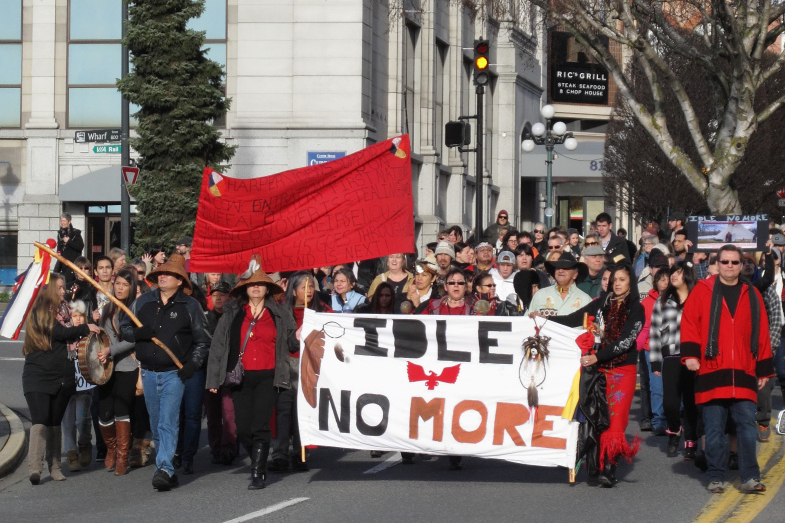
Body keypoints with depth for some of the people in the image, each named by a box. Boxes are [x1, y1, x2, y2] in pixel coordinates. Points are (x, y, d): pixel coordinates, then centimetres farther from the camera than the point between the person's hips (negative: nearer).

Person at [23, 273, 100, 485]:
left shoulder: (63, 310, 14)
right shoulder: (38, 312, -7)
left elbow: (69, 338, 17)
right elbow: (60, 332, -17)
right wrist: (85, 328, -8)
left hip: (62, 377, 6)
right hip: (38, 374, -6)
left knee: (55, 422, 10)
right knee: (40, 421, -14)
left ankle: (54, 466, 15)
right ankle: (35, 467, -19)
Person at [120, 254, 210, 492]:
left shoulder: (189, 306, 0)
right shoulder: (143, 301, 8)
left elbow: (202, 340, 5)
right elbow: (124, 329, 13)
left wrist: (193, 364, -8)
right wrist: (137, 333, -10)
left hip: (174, 373, -4)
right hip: (148, 372, 4)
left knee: (168, 423, -14)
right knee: (156, 425, 9)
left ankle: (164, 469, -19)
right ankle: (167, 470, 18)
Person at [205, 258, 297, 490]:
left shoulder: (279, 314, 9)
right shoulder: (232, 313, 10)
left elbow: (290, 344, 15)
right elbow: (218, 345, 9)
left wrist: (297, 338, -10)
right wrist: (214, 378, 3)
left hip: (267, 377, -2)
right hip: (241, 377, 2)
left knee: (260, 427, -12)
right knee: (243, 429, 1)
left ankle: (258, 474, -8)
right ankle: (259, 464, 23)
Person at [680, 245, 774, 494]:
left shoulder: (752, 295, 12)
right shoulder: (703, 291, 5)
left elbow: (762, 333, 14)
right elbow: (689, 322, 0)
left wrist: (764, 369, 12)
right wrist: (690, 354, -12)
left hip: (744, 374, 2)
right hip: (712, 372, -2)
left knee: (747, 425, -3)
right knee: (714, 428, 2)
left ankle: (750, 477, 0)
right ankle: (716, 477, 10)